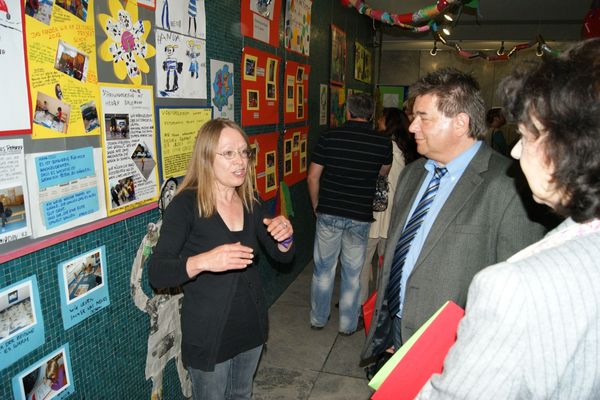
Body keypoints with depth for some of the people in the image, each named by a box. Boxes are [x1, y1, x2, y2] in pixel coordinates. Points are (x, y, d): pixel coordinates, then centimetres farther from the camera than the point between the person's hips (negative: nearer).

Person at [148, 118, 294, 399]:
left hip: (251, 324, 5)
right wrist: (203, 261, -40)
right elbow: (156, 274, -23)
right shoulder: (186, 204, -17)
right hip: (208, 333, -5)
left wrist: (285, 237, -17)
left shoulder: (249, 203, -1)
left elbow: (282, 256, 5)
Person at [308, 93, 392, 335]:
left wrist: (316, 206, 10)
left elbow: (313, 177, -3)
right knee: (353, 272, 13)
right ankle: (348, 324, 27)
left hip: (328, 213, 0)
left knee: (323, 268, 14)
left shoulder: (329, 138, -7)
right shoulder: (383, 143, -5)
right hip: (360, 217, 0)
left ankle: (318, 319, 29)